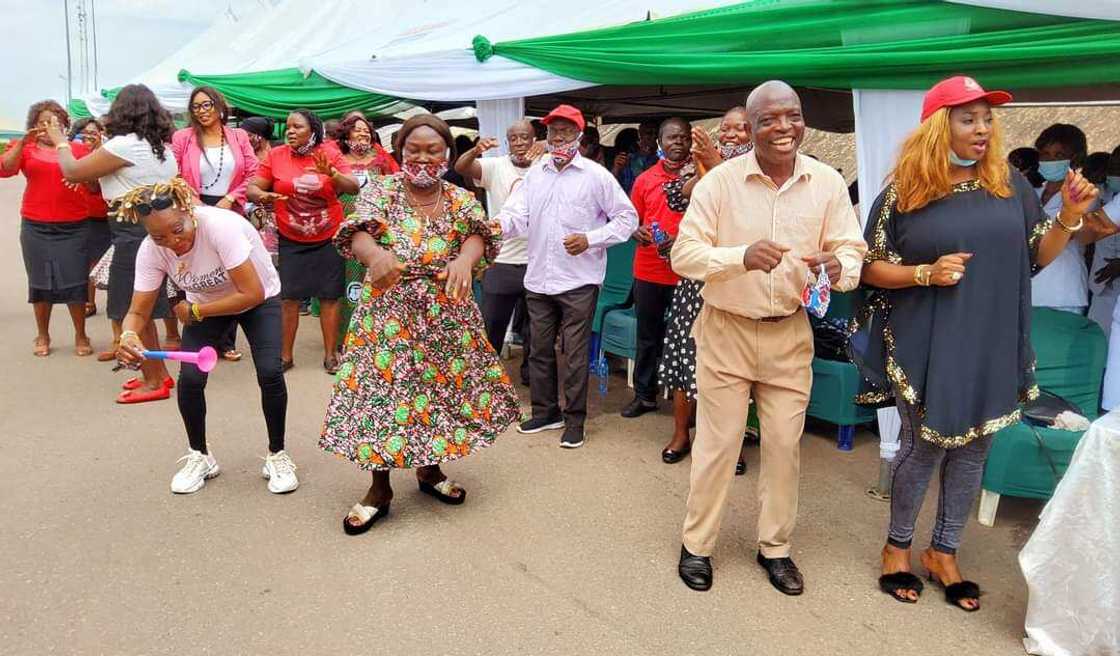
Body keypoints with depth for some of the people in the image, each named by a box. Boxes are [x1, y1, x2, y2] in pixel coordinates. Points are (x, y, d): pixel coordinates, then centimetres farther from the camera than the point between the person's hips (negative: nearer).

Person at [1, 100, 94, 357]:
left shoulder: (78, 149, 6)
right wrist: (23, 141, -18)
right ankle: (42, 336, 19)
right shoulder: (25, 149, 7)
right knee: (40, 281, 8)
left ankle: (81, 336, 10)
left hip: (74, 226, -1)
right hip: (36, 227, 1)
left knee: (75, 281, -1)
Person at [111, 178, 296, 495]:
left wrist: (194, 311, -26)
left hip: (258, 298, -4)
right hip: (205, 304, 4)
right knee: (190, 378, -12)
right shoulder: (150, 251, -21)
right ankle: (199, 457, 14)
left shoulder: (219, 225, -36)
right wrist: (128, 336, -39)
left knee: (269, 372, -21)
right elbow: (138, 312, -16)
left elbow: (253, 295, -34)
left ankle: (277, 456, 2)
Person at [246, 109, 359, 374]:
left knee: (329, 297, 5)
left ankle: (330, 354, 17)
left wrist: (331, 173, -27)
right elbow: (252, 187, 0)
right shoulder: (276, 155, -4)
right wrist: (262, 196, -22)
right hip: (291, 241, 1)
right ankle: (285, 355, 15)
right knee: (288, 298, 3)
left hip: (328, 238, 0)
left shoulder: (331, 154, -6)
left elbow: (354, 188, -10)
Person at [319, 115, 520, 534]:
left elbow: (478, 235, -15)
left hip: (447, 316, 2)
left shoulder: (461, 200, 4)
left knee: (443, 386, 10)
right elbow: (358, 231, -18)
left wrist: (465, 259, -40)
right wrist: (375, 254, -42)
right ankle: (379, 488, 15)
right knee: (382, 389, -2)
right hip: (389, 314, -2)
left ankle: (429, 469, 33)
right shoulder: (381, 190, 0)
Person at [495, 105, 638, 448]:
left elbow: (627, 217, -2)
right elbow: (516, 216, -1)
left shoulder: (596, 175, -2)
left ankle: (575, 420, 16)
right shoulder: (534, 175, 11)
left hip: (579, 280, -5)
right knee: (539, 350, 14)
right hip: (538, 279, 5)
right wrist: (498, 223, -24)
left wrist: (590, 239, -15)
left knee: (575, 354, 1)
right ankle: (545, 412, 30)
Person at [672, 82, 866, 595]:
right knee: (717, 444, 6)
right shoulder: (720, 181, -11)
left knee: (784, 445, 12)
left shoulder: (828, 183, -3)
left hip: (790, 334, 3)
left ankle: (774, 546, 32)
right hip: (726, 330, -2)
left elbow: (853, 252, -1)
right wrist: (742, 257, -33)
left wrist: (838, 267, -26)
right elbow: (683, 253, -15)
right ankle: (696, 544, 25)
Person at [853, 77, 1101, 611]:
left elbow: (1038, 256, 9)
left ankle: (944, 552, 30)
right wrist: (926, 273, -18)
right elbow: (868, 267, -4)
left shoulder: (1009, 184, 4)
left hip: (990, 346, 4)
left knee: (971, 449, 12)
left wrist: (1069, 217, -8)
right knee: (925, 445, 5)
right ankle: (898, 547, 27)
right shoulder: (904, 192, -7)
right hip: (925, 347, -4)